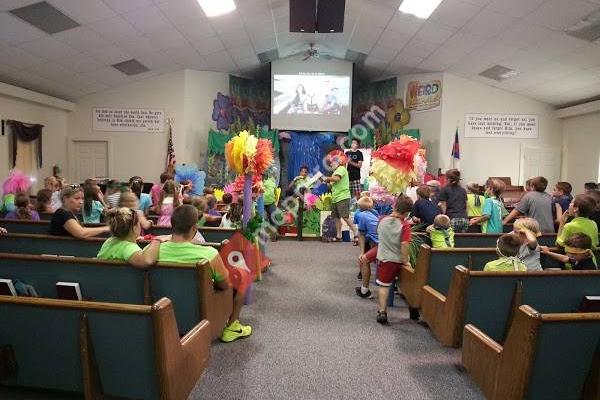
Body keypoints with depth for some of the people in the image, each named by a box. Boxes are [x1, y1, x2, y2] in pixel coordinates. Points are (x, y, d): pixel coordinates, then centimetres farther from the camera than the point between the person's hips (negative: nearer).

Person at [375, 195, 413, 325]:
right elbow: (405, 244, -22)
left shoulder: (383, 220, -4)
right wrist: (406, 261, -12)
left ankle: (382, 312, 4)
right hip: (398, 260, -1)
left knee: (384, 285, 9)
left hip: (384, 258, 1)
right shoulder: (405, 225, -16)